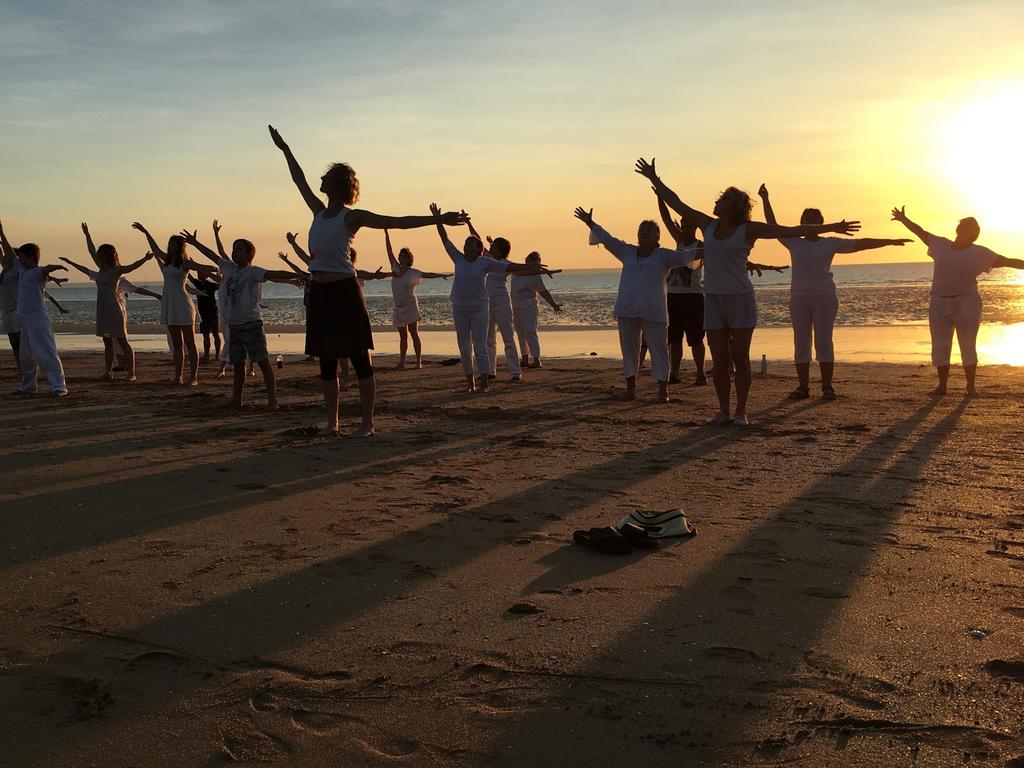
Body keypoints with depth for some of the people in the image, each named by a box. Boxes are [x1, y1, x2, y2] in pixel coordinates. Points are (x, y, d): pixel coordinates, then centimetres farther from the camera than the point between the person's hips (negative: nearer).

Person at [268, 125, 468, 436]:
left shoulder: (352, 217, -5)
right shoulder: (319, 212, 14)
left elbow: (397, 222, -10)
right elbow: (300, 180, 29)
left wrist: (437, 219, -18)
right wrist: (285, 149, 38)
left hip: (344, 291, -7)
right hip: (320, 292, 7)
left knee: (359, 359, -2)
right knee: (326, 362, 9)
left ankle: (367, 422, 2)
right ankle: (332, 422, 17)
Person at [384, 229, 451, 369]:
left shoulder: (413, 273, -6)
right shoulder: (395, 268, 5)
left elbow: (428, 275, -9)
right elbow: (389, 251, 5)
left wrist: (443, 275, -19)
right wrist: (386, 234, 3)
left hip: (410, 306, -5)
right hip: (398, 308, 5)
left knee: (414, 334, -4)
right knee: (403, 336, 7)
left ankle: (419, 361, -4)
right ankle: (402, 362, 7)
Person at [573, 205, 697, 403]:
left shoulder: (664, 256, 5)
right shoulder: (627, 252, 16)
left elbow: (685, 255, -2)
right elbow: (607, 239, 19)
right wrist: (590, 223, 17)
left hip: (653, 312, -4)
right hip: (626, 311, 4)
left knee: (659, 350, -1)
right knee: (629, 349, 8)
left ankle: (663, 391, 4)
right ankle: (630, 389, 17)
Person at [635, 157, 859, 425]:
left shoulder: (749, 229, -3)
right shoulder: (708, 225, 8)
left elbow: (791, 231, -4)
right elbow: (676, 203, 13)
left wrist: (831, 227, -7)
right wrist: (654, 179, 13)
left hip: (740, 299, -3)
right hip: (713, 300, 4)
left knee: (740, 359, 1)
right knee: (719, 361, 4)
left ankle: (741, 412, 7)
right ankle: (723, 411, 11)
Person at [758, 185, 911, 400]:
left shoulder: (831, 243, 8)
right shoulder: (794, 243, 12)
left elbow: (860, 243, 8)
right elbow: (773, 226, 12)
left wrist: (890, 242, 7)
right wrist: (765, 200, 8)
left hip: (825, 296, -2)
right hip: (799, 297, 2)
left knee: (824, 342, -4)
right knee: (801, 343, 1)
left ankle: (827, 387, -1)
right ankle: (803, 387, 5)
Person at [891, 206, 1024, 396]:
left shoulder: (979, 253, 0)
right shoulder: (941, 245, 9)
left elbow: (1008, 261, -2)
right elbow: (921, 233, 20)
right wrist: (904, 219, 26)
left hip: (966, 304, -3)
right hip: (939, 304, 3)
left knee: (968, 347, -1)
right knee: (940, 346, 3)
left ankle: (971, 386, 9)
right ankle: (942, 386, 11)